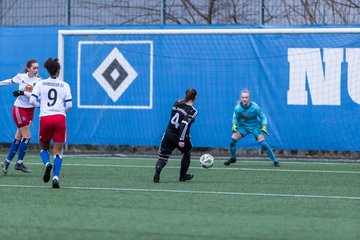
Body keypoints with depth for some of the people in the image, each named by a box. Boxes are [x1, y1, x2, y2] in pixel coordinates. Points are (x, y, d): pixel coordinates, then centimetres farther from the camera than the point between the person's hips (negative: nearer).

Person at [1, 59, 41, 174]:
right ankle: (19, 163, 3)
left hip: (30, 110, 3)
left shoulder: (39, 80, -5)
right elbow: (10, 81, 14)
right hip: (19, 108, -3)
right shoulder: (21, 76, -6)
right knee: (27, 136, -9)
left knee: (18, 137, 7)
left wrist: (23, 93, -25)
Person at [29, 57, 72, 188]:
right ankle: (56, 177, -14)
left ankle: (47, 164, -13)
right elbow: (69, 105, 1)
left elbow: (32, 100, -4)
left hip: (45, 118, 0)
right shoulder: (65, 85, 4)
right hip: (60, 118, 0)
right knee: (58, 151, 2)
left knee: (43, 147, 18)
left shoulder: (40, 84, 4)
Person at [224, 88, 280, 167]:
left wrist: (264, 126, -27)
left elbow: (263, 117, -12)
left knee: (263, 143, -19)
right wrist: (234, 125, -19)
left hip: (255, 127, -2)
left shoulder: (255, 107, -24)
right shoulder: (237, 108, -19)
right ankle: (233, 158, 10)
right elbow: (235, 118, 0)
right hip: (243, 126, 2)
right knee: (233, 139, -15)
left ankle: (274, 161, -6)